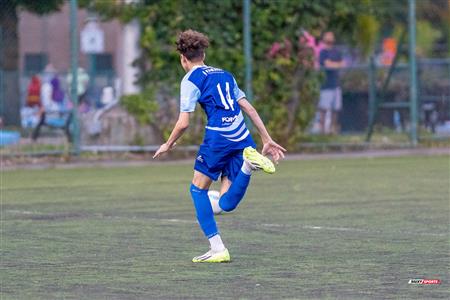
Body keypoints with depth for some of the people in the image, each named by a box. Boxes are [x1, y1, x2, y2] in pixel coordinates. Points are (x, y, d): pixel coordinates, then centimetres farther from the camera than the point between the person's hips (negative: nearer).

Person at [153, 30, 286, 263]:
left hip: (218, 138, -6)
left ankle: (217, 249, 2)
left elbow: (184, 123, -3)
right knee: (226, 204, 3)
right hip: (242, 139, 6)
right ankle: (248, 162, -22)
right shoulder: (225, 75, 24)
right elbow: (249, 109, 21)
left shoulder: (191, 80, 3)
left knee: (198, 189, 12)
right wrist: (267, 140, 22)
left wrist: (168, 145, 14)